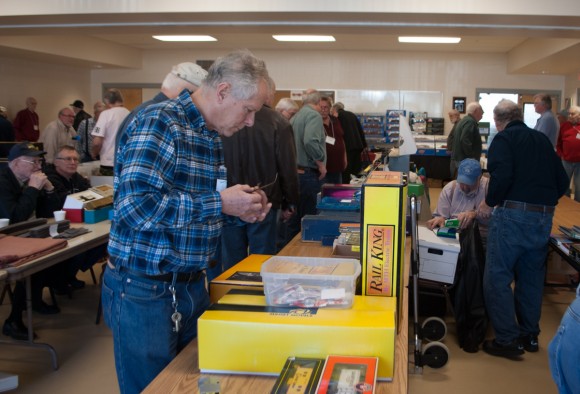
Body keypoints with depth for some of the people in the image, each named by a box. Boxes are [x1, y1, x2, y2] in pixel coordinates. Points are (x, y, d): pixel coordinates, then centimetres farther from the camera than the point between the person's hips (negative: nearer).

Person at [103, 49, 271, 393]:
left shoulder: (213, 137, 9)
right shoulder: (160, 122, -17)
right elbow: (136, 205, -29)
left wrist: (241, 212, 1)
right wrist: (220, 203, -22)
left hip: (192, 285, 8)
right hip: (144, 290, -8)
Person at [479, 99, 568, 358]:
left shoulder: (503, 138, -3)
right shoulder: (543, 140, 16)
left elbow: (501, 176, -19)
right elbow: (562, 181, 14)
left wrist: (489, 203, -5)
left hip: (513, 215, -7)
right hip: (544, 218, 7)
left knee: (498, 278, 1)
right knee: (532, 277, 19)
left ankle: (508, 340, 2)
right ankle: (530, 335, 29)